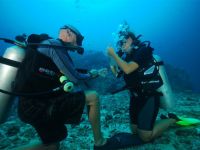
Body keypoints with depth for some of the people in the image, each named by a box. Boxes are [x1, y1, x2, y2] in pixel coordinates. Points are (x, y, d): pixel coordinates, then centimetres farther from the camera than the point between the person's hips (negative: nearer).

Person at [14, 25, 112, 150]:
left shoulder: (49, 47, 18)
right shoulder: (54, 44, -11)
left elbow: (69, 73, 19)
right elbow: (75, 79, -16)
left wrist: (93, 73, 19)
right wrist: (90, 75, 5)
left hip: (33, 106, 10)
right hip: (38, 106, -10)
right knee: (93, 97, -7)